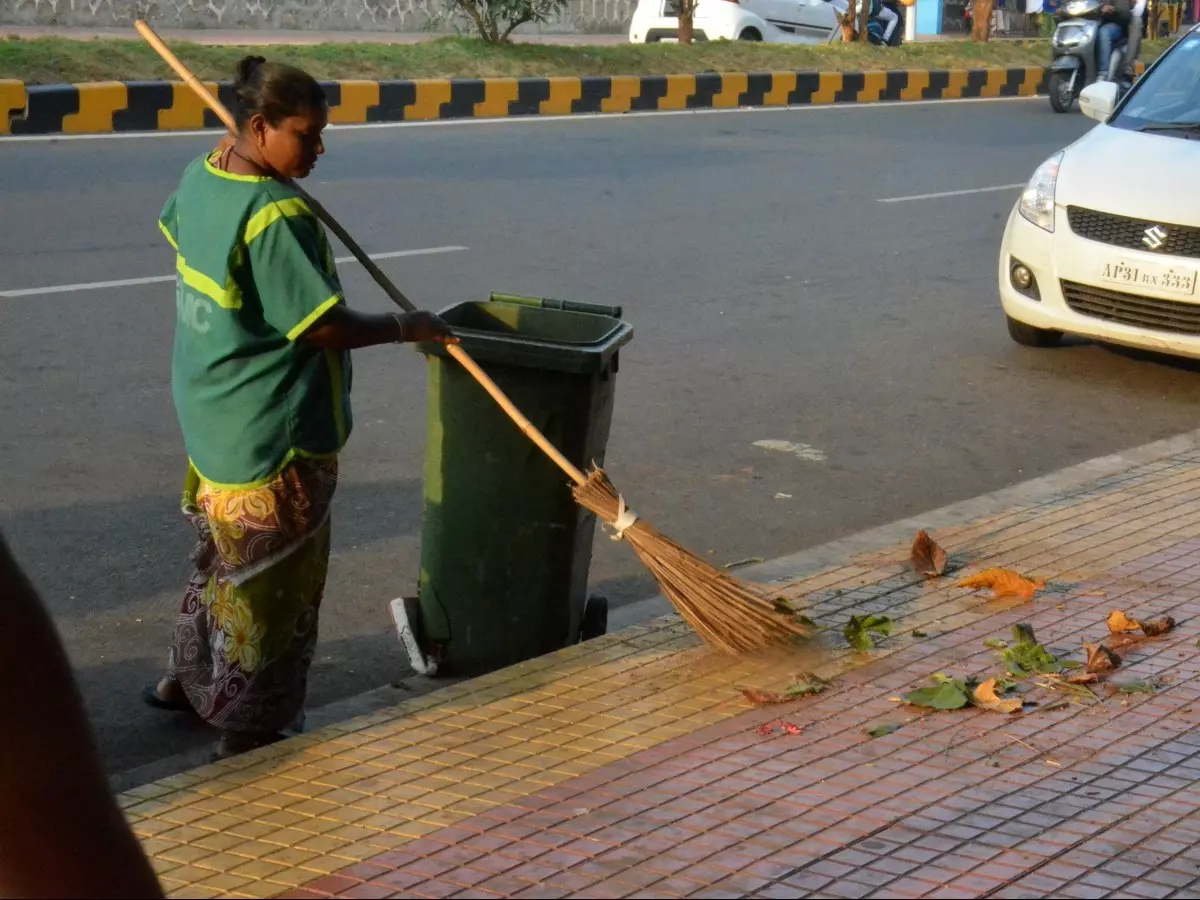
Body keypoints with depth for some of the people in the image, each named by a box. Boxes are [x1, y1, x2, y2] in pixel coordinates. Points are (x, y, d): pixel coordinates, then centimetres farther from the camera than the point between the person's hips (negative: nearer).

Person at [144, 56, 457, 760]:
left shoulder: (201, 179, 1)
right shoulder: (278, 218, -27)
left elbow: (178, 230, 25)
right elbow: (324, 328, -24)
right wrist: (407, 327, -12)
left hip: (214, 422, 9)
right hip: (273, 437, -9)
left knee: (223, 556, 27)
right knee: (274, 583, 4)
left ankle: (186, 679, 43)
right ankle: (248, 737, 15)